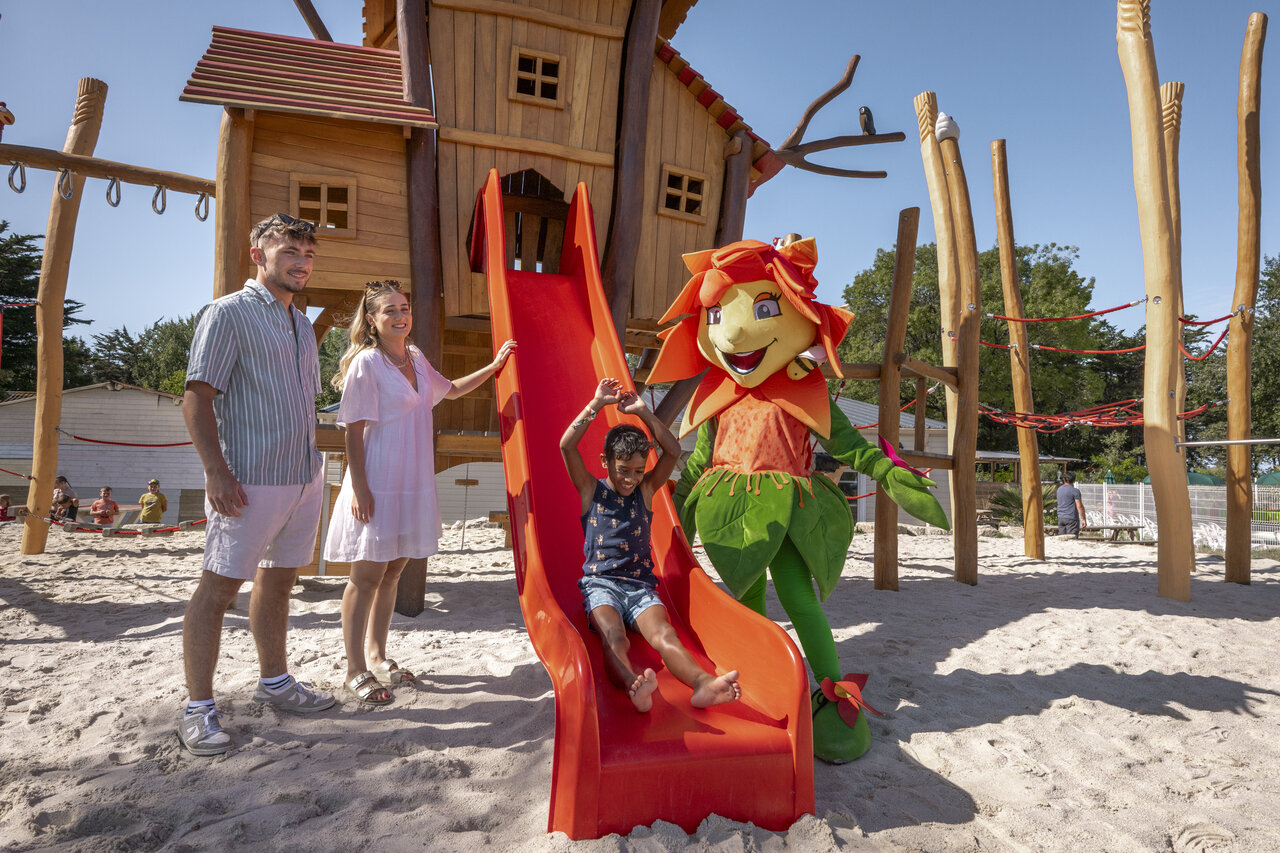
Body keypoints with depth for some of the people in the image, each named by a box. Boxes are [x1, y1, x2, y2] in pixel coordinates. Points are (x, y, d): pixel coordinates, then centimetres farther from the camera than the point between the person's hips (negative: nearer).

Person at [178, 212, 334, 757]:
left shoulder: (303, 325, 17)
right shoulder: (227, 314, -5)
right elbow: (197, 398, -12)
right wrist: (217, 471, -19)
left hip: (303, 478, 8)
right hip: (249, 482, -8)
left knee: (278, 581, 17)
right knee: (218, 586, 0)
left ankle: (274, 681, 31)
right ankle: (198, 708, 11)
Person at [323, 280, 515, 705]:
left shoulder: (416, 358, 11)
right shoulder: (366, 363, -10)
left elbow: (450, 390, 28)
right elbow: (354, 432, -12)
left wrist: (493, 367, 21)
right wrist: (359, 487, -17)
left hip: (414, 484, 7)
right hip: (376, 486, -7)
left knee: (392, 572, 14)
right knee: (366, 576, 0)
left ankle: (376, 654, 29)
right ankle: (356, 671, 12)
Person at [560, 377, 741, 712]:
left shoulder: (645, 490, 16)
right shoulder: (591, 490, 9)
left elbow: (673, 451, 6)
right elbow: (567, 446, -4)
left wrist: (642, 411, 2)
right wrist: (597, 403, -4)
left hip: (640, 584, 2)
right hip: (601, 583, -2)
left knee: (663, 634, -29)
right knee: (613, 638, -34)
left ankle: (703, 683, -56)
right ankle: (634, 685, -64)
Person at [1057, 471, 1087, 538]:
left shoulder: (1059, 489, 11)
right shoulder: (1075, 491, -9)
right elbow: (1079, 506, -13)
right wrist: (1083, 519, -9)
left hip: (1060, 518, 6)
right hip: (1071, 519, -6)